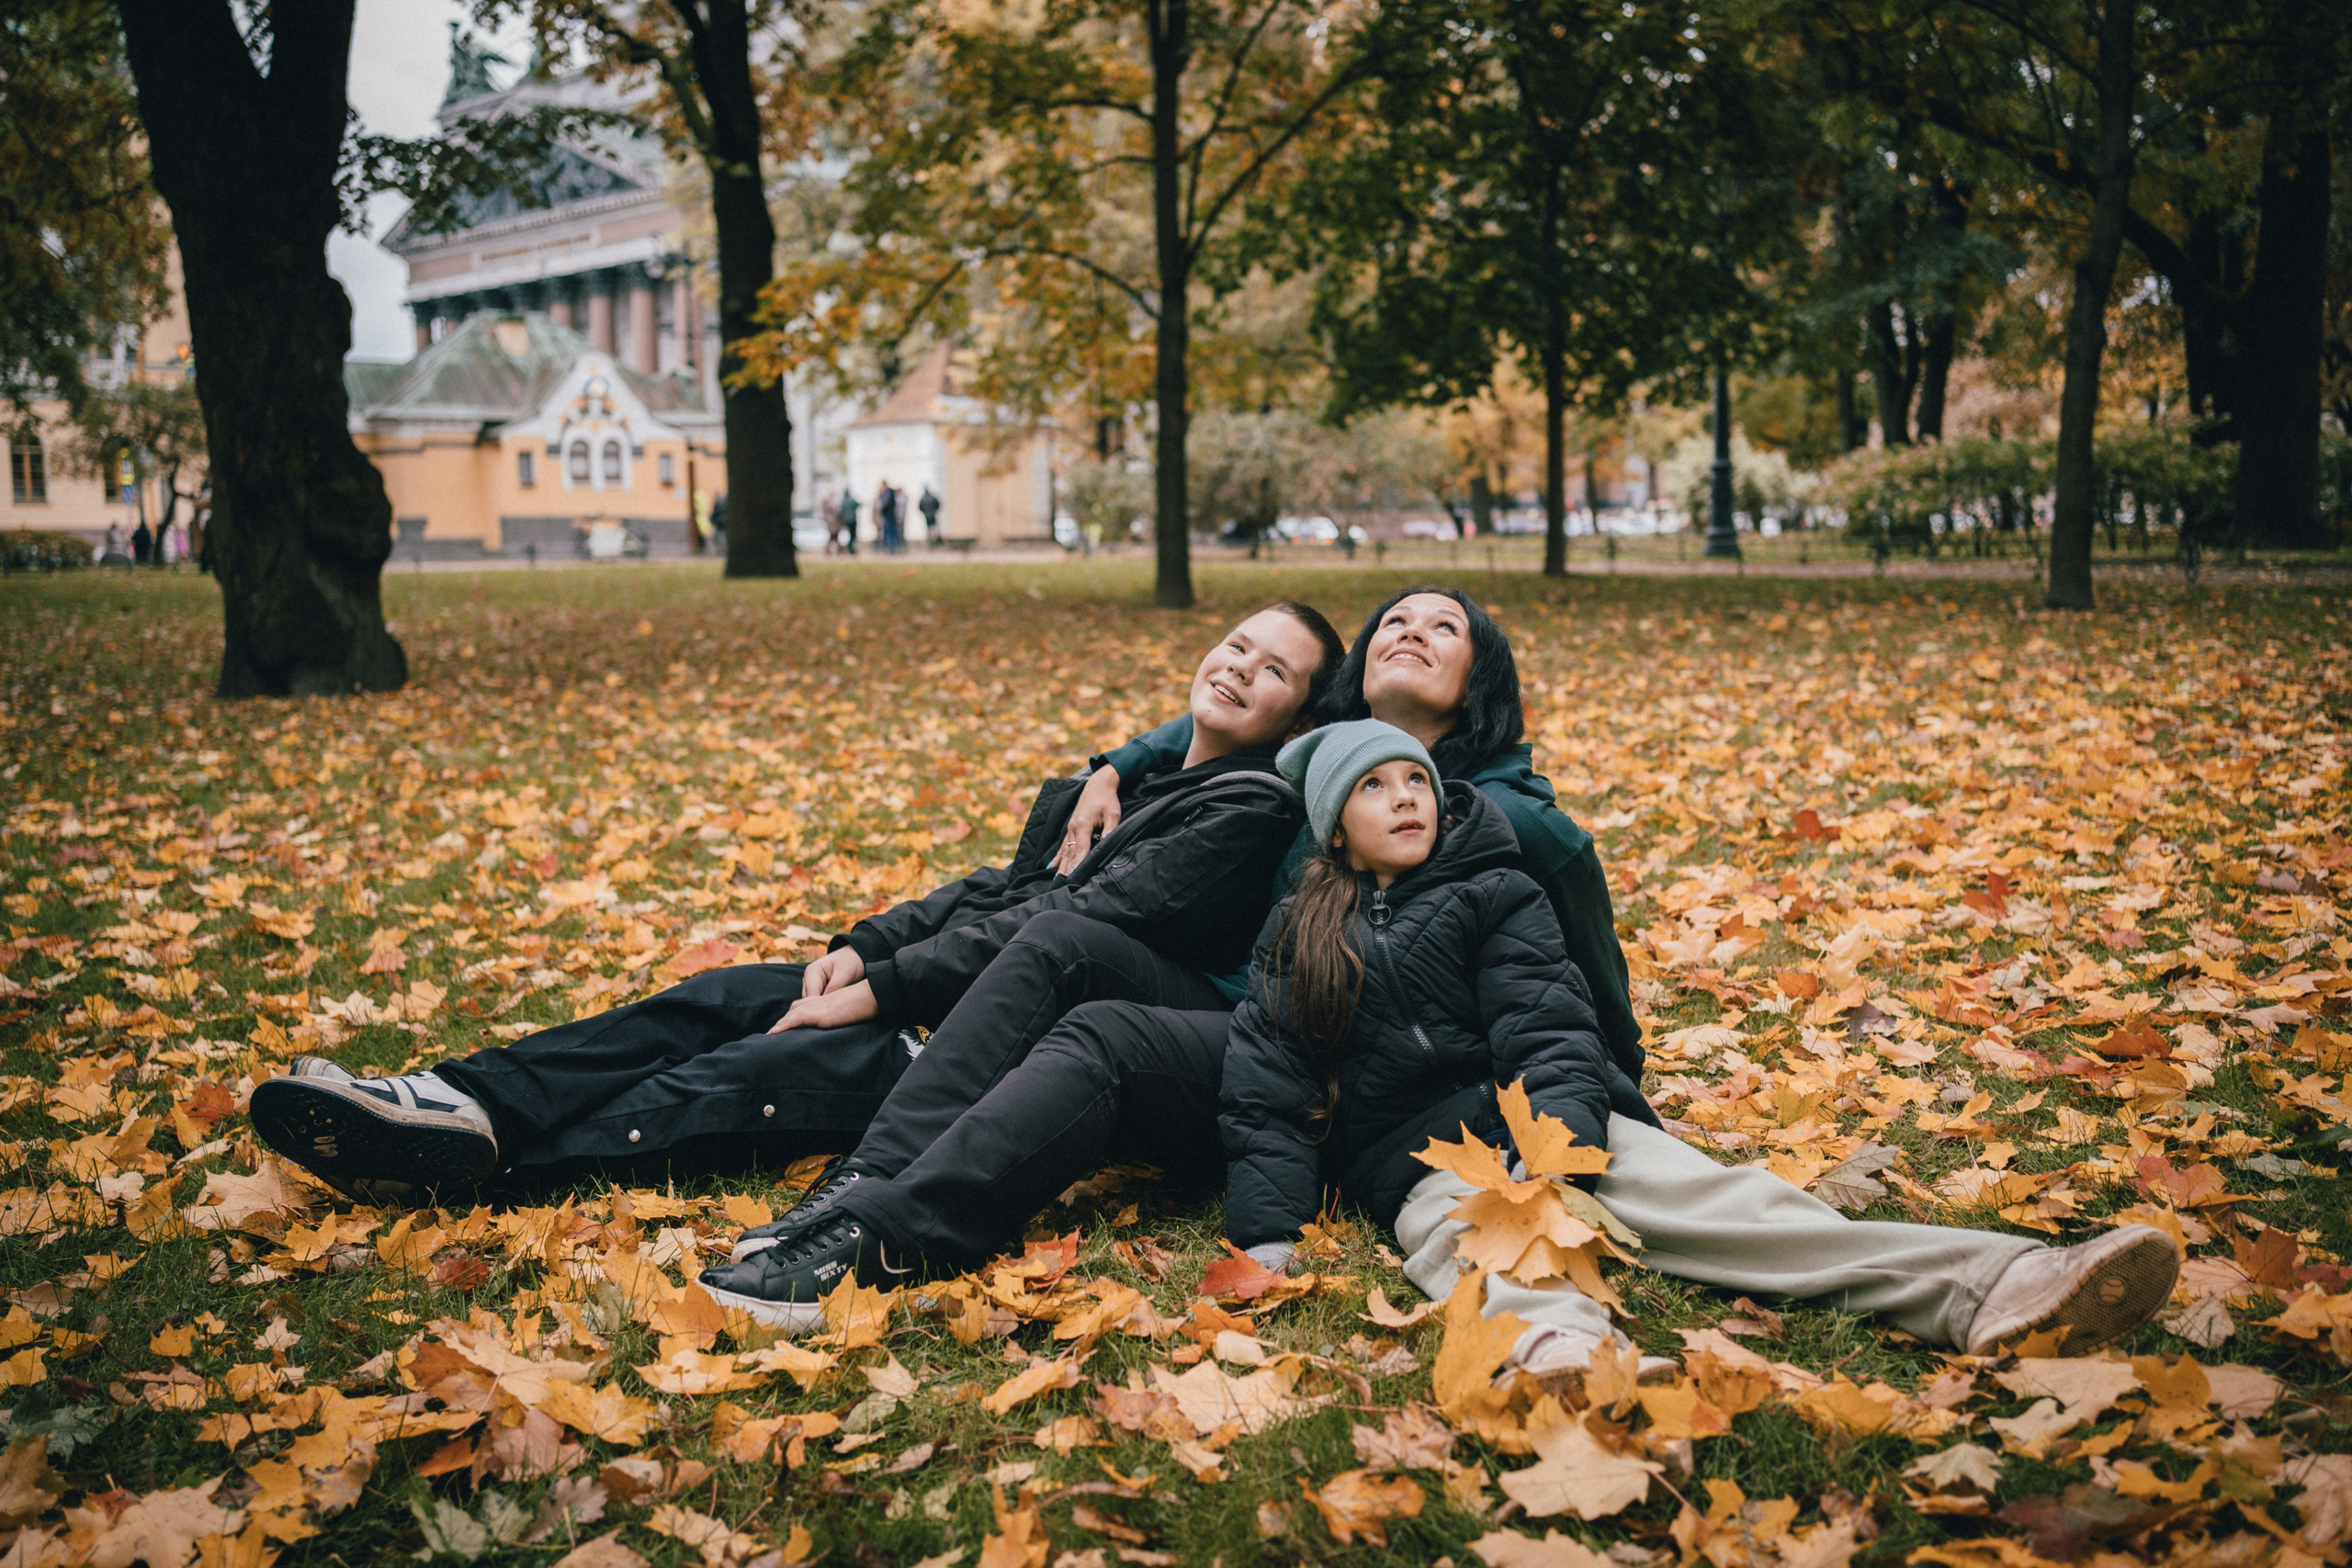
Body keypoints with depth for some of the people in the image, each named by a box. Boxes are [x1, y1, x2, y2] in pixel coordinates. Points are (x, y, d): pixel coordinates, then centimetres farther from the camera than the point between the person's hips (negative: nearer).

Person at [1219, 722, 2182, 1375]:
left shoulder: (1491, 896, 14)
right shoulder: (1297, 940, 16)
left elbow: (1549, 1029, -1)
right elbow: (1263, 1098, 7)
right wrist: (1268, 1238, -11)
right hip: (1420, 1166, -1)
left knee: (1712, 1197, -26)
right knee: (1468, 1235, -37)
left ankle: (1989, 1290, -49)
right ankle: (1560, 1351, -75)